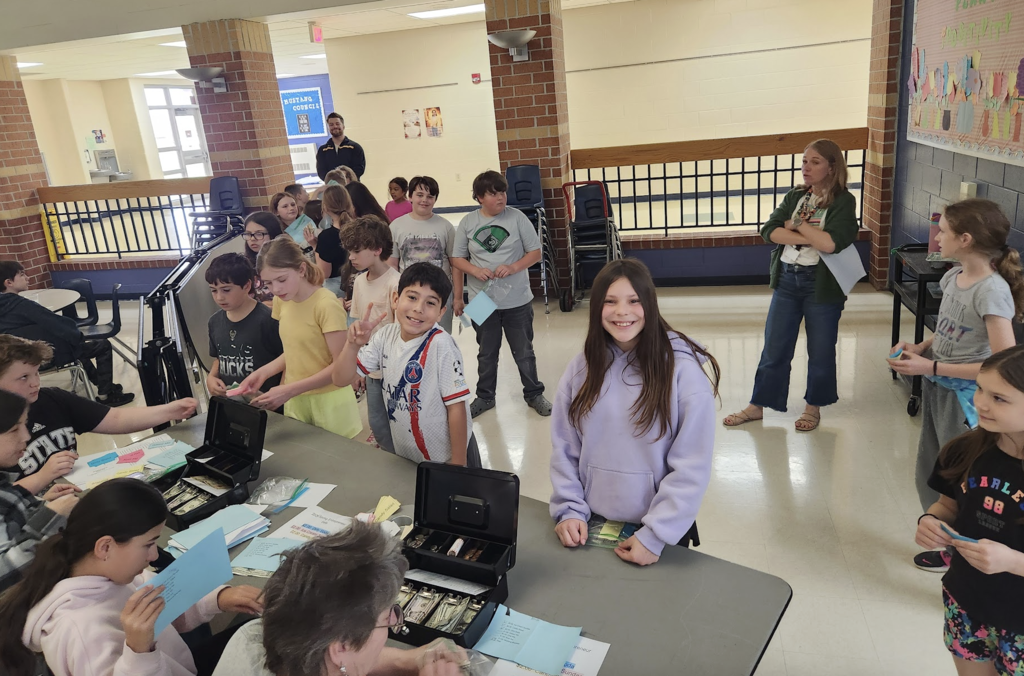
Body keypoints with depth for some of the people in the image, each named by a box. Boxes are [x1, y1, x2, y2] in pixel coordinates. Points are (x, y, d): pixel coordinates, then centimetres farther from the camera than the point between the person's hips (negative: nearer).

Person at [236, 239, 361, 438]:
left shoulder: (327, 305, -19)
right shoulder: (281, 301, 2)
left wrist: (289, 390, -22)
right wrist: (263, 372, -4)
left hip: (329, 401, -6)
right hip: (295, 401, 6)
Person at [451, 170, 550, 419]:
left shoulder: (517, 217, -6)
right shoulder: (468, 222, -1)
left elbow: (535, 253, -4)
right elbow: (457, 259, 3)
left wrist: (513, 268, -20)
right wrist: (476, 271, -16)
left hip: (517, 300, -1)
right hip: (482, 301, 1)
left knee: (524, 352, 11)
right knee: (486, 353, 16)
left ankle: (534, 394, 29)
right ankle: (485, 397, 32)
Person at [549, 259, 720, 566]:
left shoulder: (684, 369, -15)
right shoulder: (581, 368, -2)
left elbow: (692, 466, -15)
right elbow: (564, 449, 2)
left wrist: (656, 536, -17)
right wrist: (569, 510, -8)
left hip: (662, 532, -3)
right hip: (591, 527, 3)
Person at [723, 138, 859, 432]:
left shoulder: (844, 201, -7)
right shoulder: (794, 196, 7)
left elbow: (831, 243, -22)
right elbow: (770, 231, -6)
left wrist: (797, 225, -11)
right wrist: (810, 238, -17)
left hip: (822, 284, -4)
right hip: (787, 280, 4)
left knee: (820, 350, 9)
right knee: (774, 349, 9)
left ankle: (813, 407, 27)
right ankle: (758, 405, 20)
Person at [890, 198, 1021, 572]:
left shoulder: (992, 291, -22)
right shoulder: (953, 277, 1)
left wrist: (931, 367, -25)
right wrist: (919, 348, -3)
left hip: (964, 398, -8)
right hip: (936, 389, 8)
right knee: (930, 475, 19)